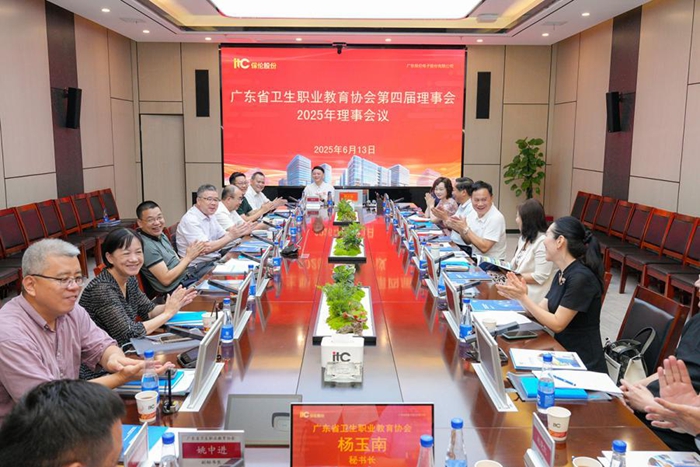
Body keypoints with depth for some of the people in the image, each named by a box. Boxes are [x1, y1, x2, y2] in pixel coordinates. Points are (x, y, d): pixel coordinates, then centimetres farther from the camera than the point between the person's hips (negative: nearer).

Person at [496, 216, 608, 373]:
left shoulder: (581, 277, -20)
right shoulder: (561, 274, 7)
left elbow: (557, 324, -19)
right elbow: (542, 311, 5)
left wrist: (523, 297, -18)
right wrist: (519, 296, -12)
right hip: (563, 354, 7)